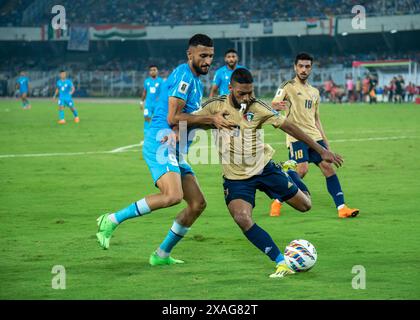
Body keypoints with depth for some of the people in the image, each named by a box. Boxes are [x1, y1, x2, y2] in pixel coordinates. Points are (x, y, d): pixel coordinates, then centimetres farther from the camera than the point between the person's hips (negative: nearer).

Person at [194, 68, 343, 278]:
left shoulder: (257, 108, -11)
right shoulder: (215, 106, -11)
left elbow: (288, 126, -7)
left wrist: (321, 150, -5)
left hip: (264, 168, 1)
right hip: (236, 178, -1)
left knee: (304, 205, 7)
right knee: (242, 218, -27)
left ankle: (290, 175, 43)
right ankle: (281, 263, -21)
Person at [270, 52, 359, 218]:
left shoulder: (314, 92, 20)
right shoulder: (288, 86, 1)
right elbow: (273, 104, -13)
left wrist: (326, 143, 21)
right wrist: (278, 105, -38)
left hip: (314, 136, 6)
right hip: (296, 136, -6)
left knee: (328, 167, -5)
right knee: (302, 169, -20)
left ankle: (341, 208, -6)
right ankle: (277, 201, -2)